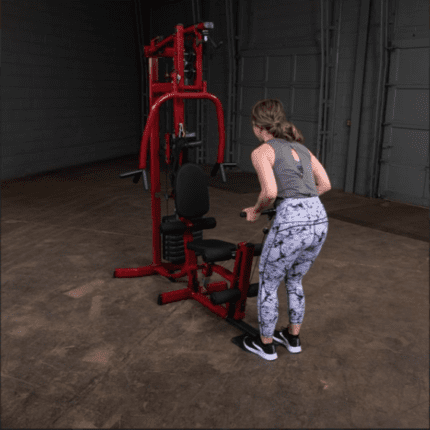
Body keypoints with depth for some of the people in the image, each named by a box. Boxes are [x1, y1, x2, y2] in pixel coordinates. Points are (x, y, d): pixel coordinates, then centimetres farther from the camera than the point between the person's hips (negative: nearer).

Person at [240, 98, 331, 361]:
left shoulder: (262, 151, -1)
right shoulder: (301, 147, 19)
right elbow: (325, 184, 19)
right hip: (320, 221, 7)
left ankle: (265, 345, 32)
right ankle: (293, 338, 43)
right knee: (294, 281, 29)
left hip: (291, 225, -7)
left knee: (267, 285, 17)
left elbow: (270, 192, -16)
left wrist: (256, 211, 3)